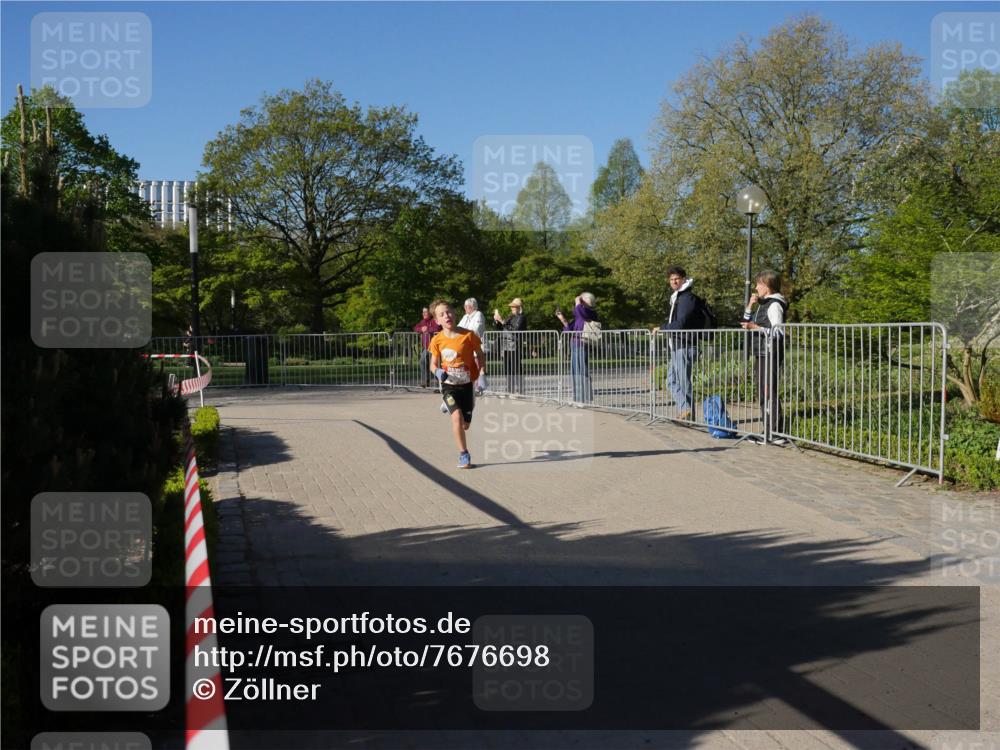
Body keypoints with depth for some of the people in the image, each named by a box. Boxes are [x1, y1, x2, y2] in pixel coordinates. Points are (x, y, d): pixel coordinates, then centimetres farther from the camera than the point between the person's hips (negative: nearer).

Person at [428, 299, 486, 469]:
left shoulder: (468, 335, -9)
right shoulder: (437, 340, -5)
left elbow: (480, 355, 3)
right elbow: (433, 364, 5)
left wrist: (482, 374, -7)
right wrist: (438, 372, -17)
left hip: (467, 384, 1)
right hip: (449, 385, -1)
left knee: (465, 425, 8)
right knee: (457, 416, -23)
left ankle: (449, 406, 44)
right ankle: (463, 454, -11)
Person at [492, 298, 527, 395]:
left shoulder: (521, 318, -6)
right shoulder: (511, 317, 20)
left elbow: (515, 330, -20)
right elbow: (501, 329, 23)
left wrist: (502, 321, -21)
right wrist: (496, 320, 6)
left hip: (515, 346, -8)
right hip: (507, 346, 8)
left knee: (516, 368, -9)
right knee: (508, 368, 9)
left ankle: (518, 390, -6)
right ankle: (510, 389, 16)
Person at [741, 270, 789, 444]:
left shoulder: (774, 305, -10)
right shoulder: (763, 304, 19)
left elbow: (778, 332, -17)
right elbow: (746, 323, 24)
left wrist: (757, 328, -25)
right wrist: (750, 306, 10)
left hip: (770, 355, -10)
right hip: (761, 355, 10)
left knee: (769, 393, -12)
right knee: (762, 395, 12)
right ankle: (767, 431, 17)